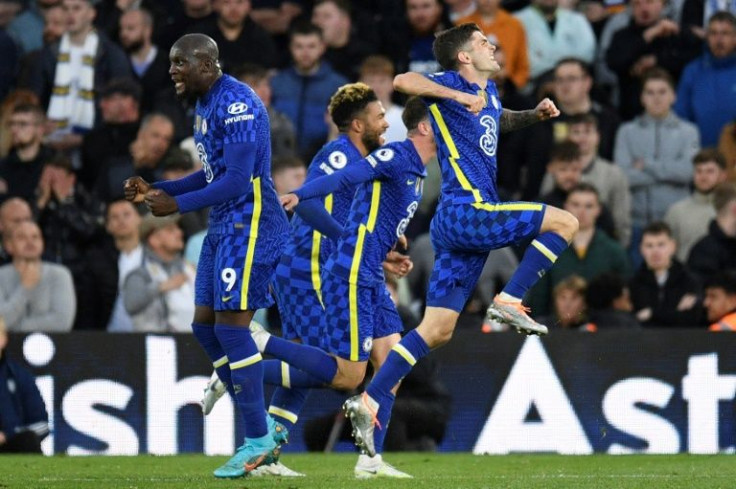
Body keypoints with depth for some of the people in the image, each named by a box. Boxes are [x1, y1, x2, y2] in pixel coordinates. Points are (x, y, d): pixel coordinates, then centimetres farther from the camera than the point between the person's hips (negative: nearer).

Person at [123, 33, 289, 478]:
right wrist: (155, 190, 12)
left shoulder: (237, 105, -18)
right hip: (224, 227, 11)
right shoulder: (205, 106, 15)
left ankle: (259, 440, -2)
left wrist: (177, 205, -18)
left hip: (250, 227, -11)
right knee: (205, 324, 9)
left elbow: (237, 180, -22)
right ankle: (264, 429, 15)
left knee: (231, 325, -10)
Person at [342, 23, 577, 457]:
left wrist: (536, 114, 25)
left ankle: (371, 402, 1)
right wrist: (459, 96, -26)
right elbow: (404, 81, -23)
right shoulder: (451, 84, -5)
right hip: (468, 211, -9)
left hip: (458, 224, 9)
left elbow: (500, 121, 44)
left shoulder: (489, 92, 21)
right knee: (564, 222, -7)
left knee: (437, 330, 5)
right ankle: (510, 302, -8)